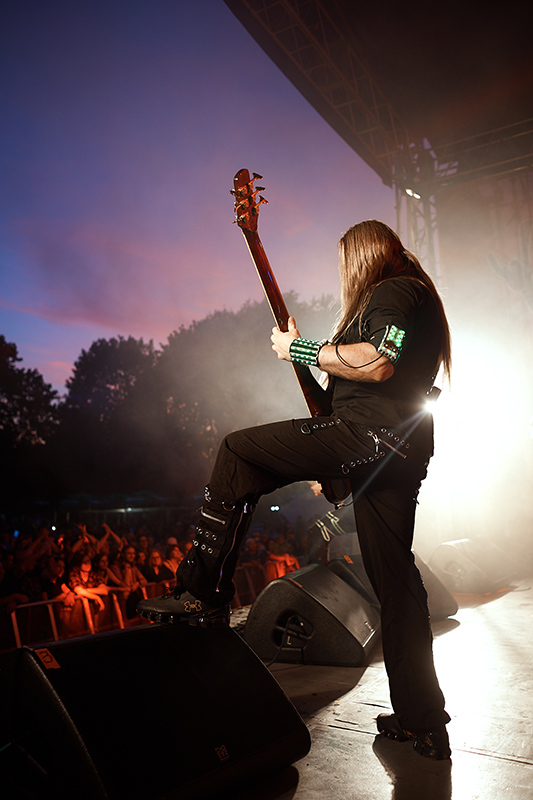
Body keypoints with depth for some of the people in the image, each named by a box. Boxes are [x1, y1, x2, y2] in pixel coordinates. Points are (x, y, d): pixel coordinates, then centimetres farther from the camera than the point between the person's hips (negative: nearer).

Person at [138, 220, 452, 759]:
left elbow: (378, 364, -21)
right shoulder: (418, 294, 29)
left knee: (238, 452, -5)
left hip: (372, 431, -10)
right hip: (404, 452, 10)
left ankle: (202, 593, -4)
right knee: (396, 582, 12)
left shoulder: (391, 291, -3)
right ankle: (423, 723, 21)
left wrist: (300, 349, -11)